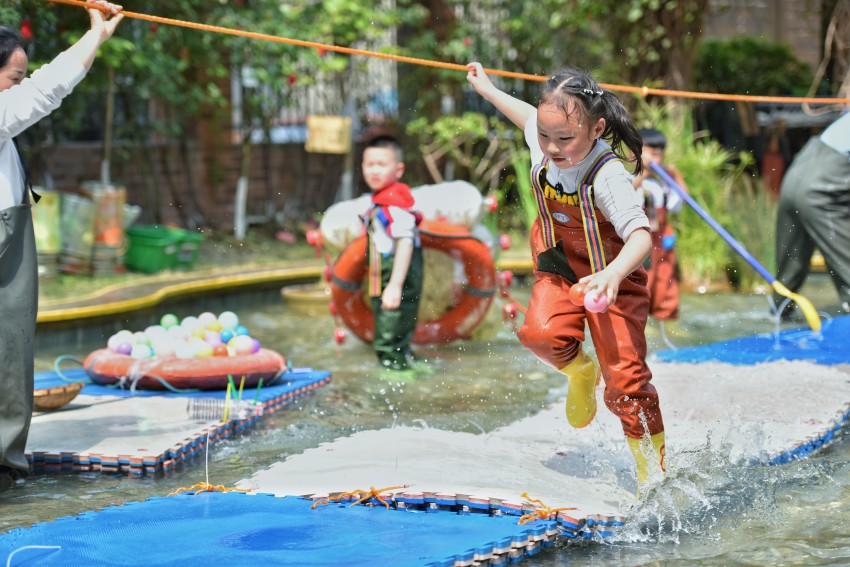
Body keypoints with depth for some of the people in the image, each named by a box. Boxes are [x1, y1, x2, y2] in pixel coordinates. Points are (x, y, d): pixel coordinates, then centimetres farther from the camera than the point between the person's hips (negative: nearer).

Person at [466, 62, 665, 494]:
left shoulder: (607, 176, -32)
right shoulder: (541, 142, -14)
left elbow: (641, 235, -42)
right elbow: (529, 116, 12)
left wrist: (612, 275, -61)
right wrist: (487, 89, 27)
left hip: (611, 279, -5)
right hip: (557, 272, 5)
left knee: (625, 380, -10)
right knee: (541, 334, -25)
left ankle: (653, 471, 9)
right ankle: (580, 372, 10)